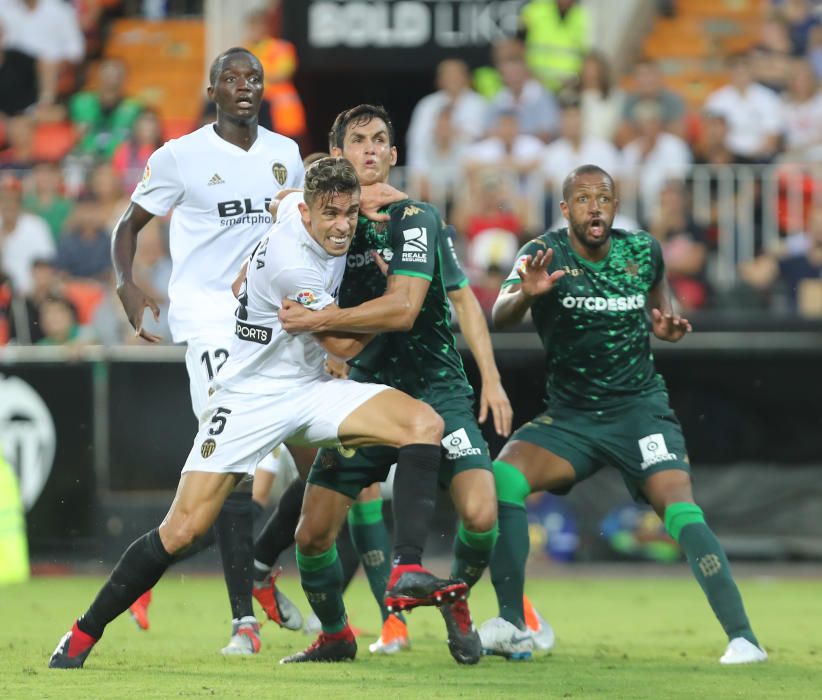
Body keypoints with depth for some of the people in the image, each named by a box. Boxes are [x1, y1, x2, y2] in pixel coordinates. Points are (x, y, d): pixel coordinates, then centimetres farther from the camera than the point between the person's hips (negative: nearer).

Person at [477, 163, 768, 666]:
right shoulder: (546, 254, -10)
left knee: (679, 506, -22)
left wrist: (667, 326, -3)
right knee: (503, 477, -22)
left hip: (639, 408, -1)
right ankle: (512, 626, -15)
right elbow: (500, 317, -27)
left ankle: (743, 637, -23)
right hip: (569, 414, 1)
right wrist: (526, 294, -49)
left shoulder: (643, 251, -1)